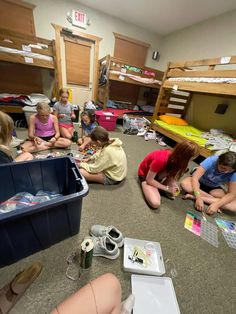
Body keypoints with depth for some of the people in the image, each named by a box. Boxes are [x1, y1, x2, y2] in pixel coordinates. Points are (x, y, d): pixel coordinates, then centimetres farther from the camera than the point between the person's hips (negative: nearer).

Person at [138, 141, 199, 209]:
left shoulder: (175, 156, -15)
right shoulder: (160, 160, -37)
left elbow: (170, 172, 3)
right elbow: (149, 180, -26)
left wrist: (172, 182, -17)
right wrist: (167, 188, -19)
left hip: (159, 172, 7)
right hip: (145, 175, -6)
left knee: (184, 169, -15)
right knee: (155, 203, -29)